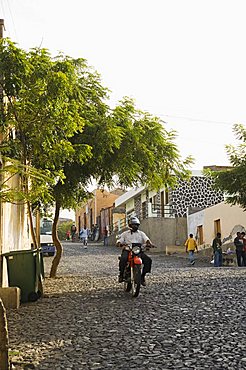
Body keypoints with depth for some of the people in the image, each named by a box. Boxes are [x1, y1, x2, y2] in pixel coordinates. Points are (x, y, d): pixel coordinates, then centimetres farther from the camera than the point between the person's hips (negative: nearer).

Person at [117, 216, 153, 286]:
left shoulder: (141, 233, 20)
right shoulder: (125, 233, 18)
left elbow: (146, 239, 3)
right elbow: (119, 242, 8)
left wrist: (149, 243, -21)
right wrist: (121, 244, -17)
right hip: (127, 250, -2)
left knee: (148, 260, -23)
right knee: (123, 259, -35)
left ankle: (142, 276, -7)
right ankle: (121, 274, -13)